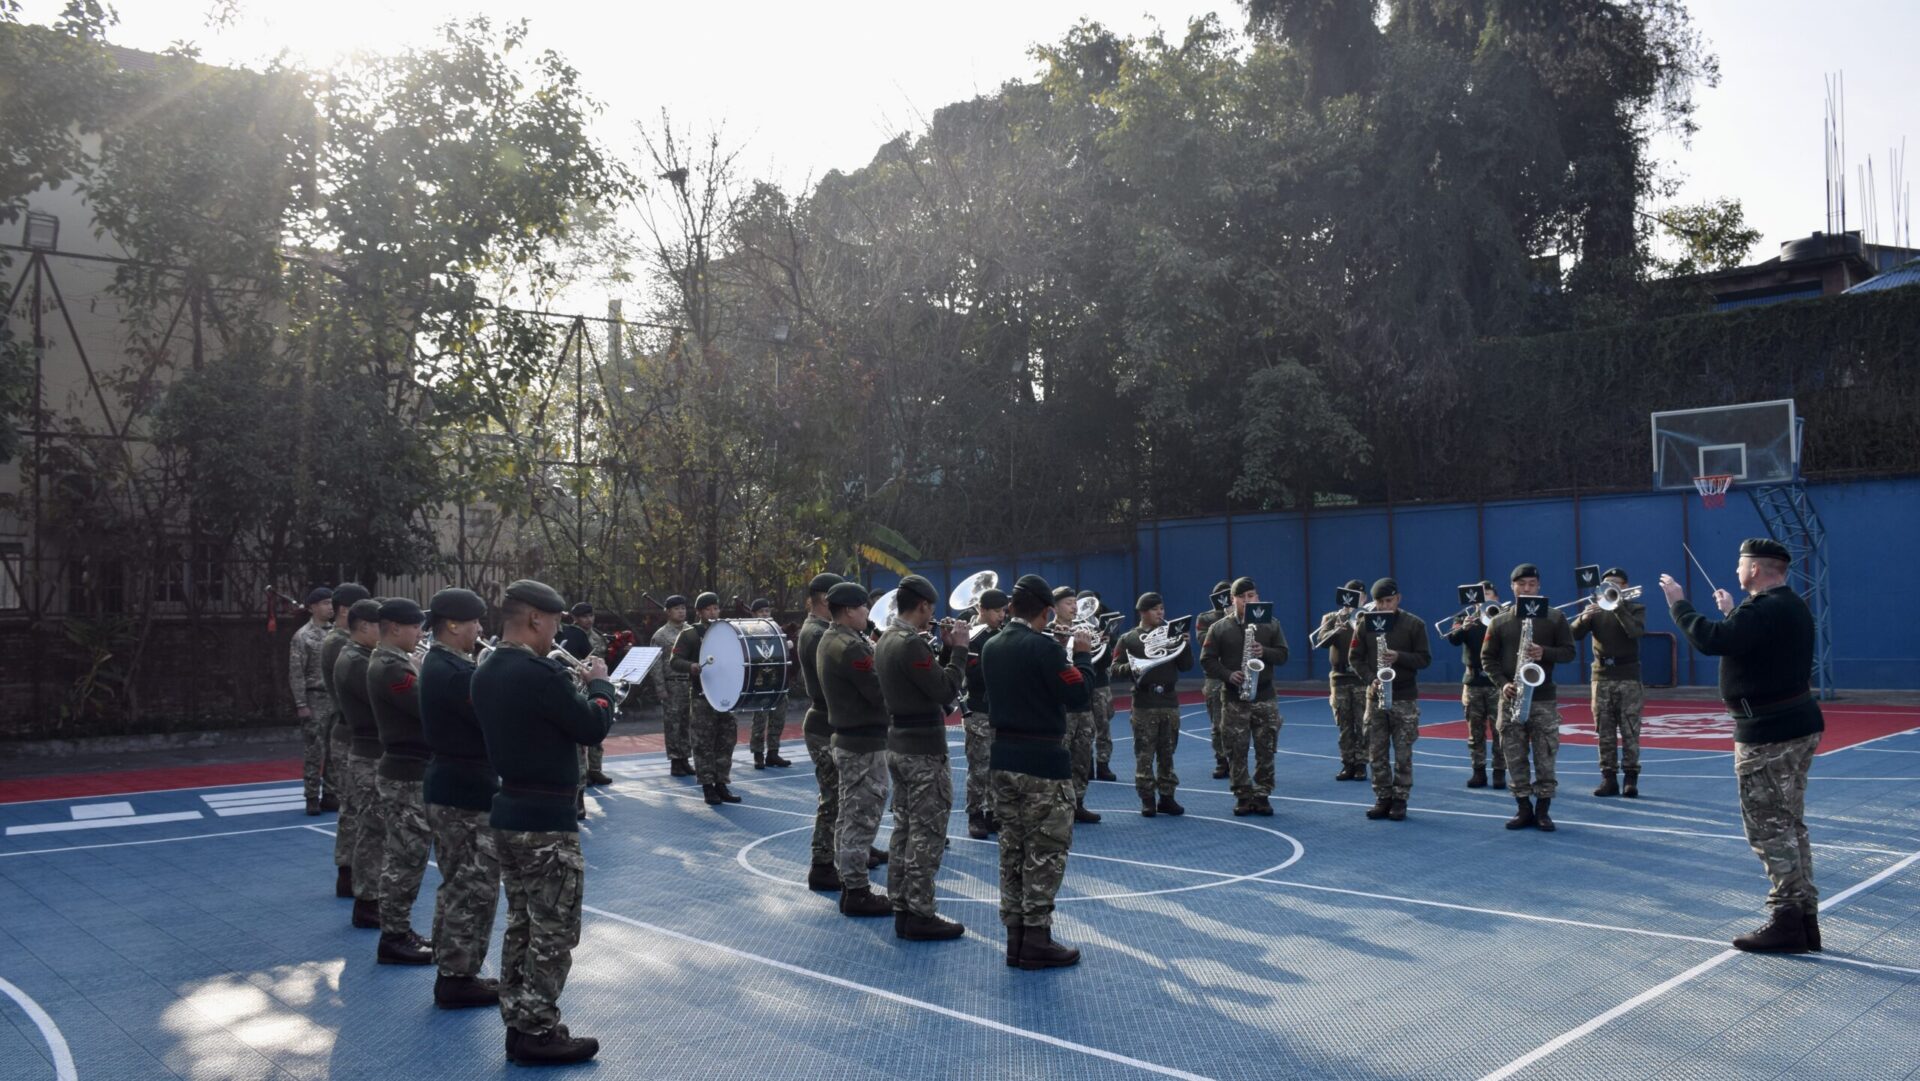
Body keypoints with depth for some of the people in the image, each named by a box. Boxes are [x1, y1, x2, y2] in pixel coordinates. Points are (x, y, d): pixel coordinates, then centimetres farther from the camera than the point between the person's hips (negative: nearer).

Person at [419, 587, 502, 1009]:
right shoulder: (454, 672, -22)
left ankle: (450, 972, 26)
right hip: (467, 793, -11)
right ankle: (458, 979, 6)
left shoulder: (438, 665, 11)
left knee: (458, 885, 18)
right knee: (476, 890, -2)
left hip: (446, 787, 11)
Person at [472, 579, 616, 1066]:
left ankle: (518, 1026, 24)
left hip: (507, 812, 9)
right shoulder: (541, 673, -21)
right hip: (546, 818, -9)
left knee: (521, 925, 17)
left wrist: (573, 685, 11)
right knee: (554, 933, 2)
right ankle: (539, 1034, 9)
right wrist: (598, 683, 2)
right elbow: (594, 727, -14)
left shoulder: (485, 673, 7)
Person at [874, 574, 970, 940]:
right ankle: (920, 916, 1)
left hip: (898, 745, 10)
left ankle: (902, 907, 19)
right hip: (924, 749, -10)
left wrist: (945, 649, 7)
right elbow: (946, 690, -20)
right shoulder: (911, 643, -21)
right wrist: (959, 649, -11)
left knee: (904, 828, 13)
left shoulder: (887, 640, 9)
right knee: (927, 834, -3)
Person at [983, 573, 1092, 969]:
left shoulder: (991, 648, 7)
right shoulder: (1045, 647, -16)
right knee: (1046, 851, 0)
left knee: (1013, 849, 12)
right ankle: (1037, 940, 2)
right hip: (1043, 760, -7)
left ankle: (1015, 937, 16)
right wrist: (1081, 654, -1)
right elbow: (1078, 696, -14)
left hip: (1004, 758, 7)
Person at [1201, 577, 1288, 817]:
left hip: (1264, 697, 1)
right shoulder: (1219, 627, 0)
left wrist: (1264, 652, -14)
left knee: (1266, 750, 2)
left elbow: (1283, 655, 6)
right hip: (1233, 699, -1)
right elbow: (1207, 660, 0)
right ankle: (1243, 796, 12)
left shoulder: (1271, 624, 6)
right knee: (1236, 751, 2)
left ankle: (1262, 795, 12)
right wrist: (1228, 674, -14)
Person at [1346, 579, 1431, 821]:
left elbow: (1425, 658, -3)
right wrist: (1370, 679, -11)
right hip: (1375, 696, 2)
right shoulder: (1366, 624, 3)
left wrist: (1399, 657, -19)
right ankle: (1383, 798, 14)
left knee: (1403, 754, 0)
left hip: (1405, 698, -2)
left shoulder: (1414, 624, -2)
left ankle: (1400, 800, 8)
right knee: (1377, 753, 5)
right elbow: (1355, 657, 5)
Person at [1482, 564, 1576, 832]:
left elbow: (1569, 651, 3)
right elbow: (1487, 657, 6)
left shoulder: (1555, 617, 3)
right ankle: (1524, 808, 12)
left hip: (1544, 698, -1)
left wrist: (1544, 653, -16)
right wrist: (1503, 683, -8)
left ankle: (1543, 810, 8)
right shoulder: (1500, 622, 5)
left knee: (1545, 757, -1)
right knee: (1515, 757, 4)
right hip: (1511, 698, 1)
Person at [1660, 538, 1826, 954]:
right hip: (1798, 724, 10)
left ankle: (1786, 923, 0)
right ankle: (1805, 919, 21)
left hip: (1768, 734, -10)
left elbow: (1711, 641, -30)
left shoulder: (1764, 609, -20)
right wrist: (1731, 612, 29)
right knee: (1790, 826, 15)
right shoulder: (1790, 607, 13)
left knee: (1769, 830, -4)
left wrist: (1678, 603, -18)